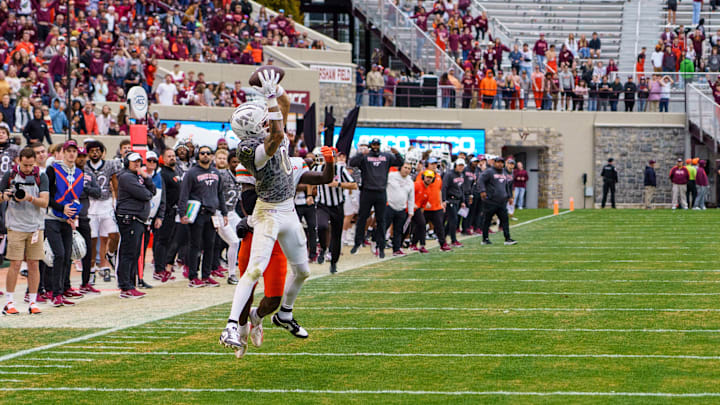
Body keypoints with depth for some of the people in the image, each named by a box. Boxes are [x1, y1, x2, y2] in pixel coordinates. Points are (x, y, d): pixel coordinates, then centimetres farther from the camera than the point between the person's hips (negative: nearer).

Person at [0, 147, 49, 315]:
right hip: (16, 226, -1)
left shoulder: (41, 177, 2)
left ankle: (33, 302, 8)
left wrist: (30, 198, -22)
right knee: (15, 264, -5)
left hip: (36, 227, 1)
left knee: (34, 264, 2)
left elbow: (44, 202, -5)